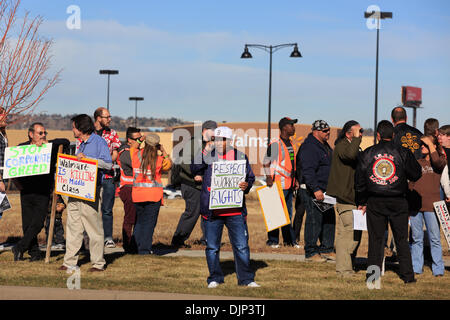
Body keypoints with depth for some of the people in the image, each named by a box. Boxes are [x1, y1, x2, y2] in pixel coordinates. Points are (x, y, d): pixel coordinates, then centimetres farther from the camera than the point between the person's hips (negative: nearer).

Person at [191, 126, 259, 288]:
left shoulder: (240, 157, 7)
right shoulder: (208, 156, 7)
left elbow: (250, 177, 11)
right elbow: (195, 169, -8)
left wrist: (247, 185, -10)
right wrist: (203, 154, -20)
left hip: (235, 211, 0)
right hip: (212, 211, 0)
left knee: (241, 246, 0)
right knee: (212, 247, 6)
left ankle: (246, 278, 10)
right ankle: (214, 278, 18)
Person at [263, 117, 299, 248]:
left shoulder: (291, 144, 15)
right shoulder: (275, 144, -10)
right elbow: (266, 162, -9)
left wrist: (295, 180, 19)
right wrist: (269, 178, -18)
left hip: (289, 184, 8)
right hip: (278, 184, -8)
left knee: (288, 213, 12)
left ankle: (289, 240, 17)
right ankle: (272, 240, 1)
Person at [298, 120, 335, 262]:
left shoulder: (325, 146, 17)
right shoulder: (309, 147, -16)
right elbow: (308, 171, -24)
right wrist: (316, 189, -31)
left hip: (325, 190, 10)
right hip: (312, 192, -10)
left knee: (329, 219, 12)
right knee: (314, 220, -8)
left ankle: (327, 249, 22)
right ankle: (311, 252, -1)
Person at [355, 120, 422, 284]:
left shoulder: (367, 154, 1)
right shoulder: (402, 153, -4)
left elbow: (359, 180, 4)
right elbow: (416, 175, 3)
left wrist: (361, 202, 13)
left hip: (374, 202, 1)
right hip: (398, 202, 0)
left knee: (375, 239, 7)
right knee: (402, 239, 7)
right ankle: (407, 274, 8)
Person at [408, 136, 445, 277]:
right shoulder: (417, 163, 16)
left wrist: (431, 144, -11)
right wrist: (408, 204, 13)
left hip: (431, 205, -4)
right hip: (415, 205, 4)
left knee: (435, 238, -3)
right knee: (416, 238, 6)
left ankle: (438, 269, 2)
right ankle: (416, 268, 12)